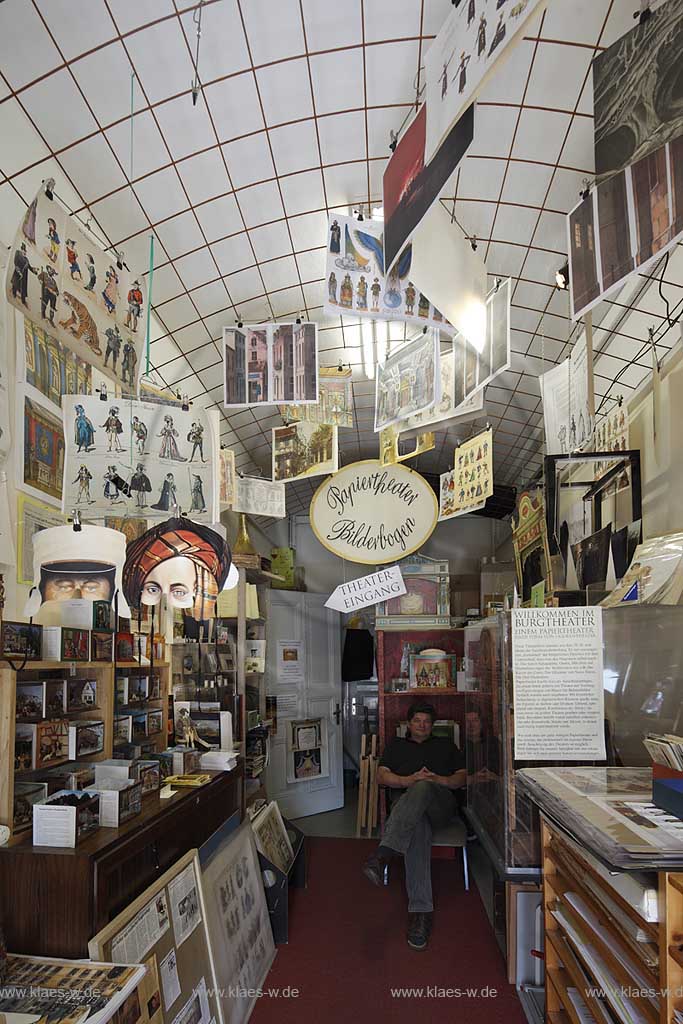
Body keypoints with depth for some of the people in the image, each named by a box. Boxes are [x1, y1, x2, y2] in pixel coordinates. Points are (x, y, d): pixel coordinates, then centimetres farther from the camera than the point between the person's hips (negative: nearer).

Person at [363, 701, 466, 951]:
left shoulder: (445, 745, 31)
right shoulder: (395, 745, 30)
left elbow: (463, 777, 18)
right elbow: (382, 776, 14)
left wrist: (439, 780, -4)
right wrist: (407, 780, -7)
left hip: (441, 802, 0)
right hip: (406, 802, 0)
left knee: (422, 788, -40)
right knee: (417, 829, -40)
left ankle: (382, 855, -57)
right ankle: (420, 911, -48)